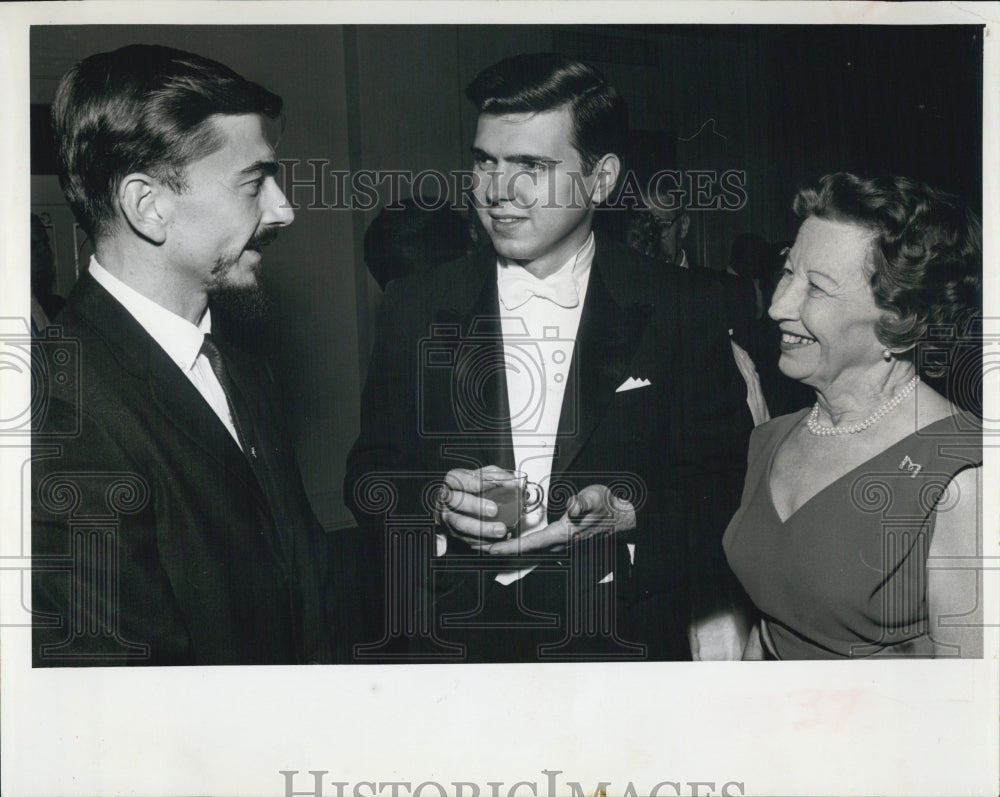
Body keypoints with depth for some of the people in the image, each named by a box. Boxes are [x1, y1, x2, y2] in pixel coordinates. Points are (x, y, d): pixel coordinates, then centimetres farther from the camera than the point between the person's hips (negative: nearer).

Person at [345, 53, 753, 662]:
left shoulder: (679, 311, -5)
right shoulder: (415, 309, 0)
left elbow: (725, 481, -5)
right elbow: (370, 478, 1)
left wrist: (624, 515, -21)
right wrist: (436, 502, -19)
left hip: (618, 638, -1)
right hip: (449, 638, 1)